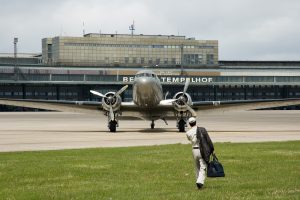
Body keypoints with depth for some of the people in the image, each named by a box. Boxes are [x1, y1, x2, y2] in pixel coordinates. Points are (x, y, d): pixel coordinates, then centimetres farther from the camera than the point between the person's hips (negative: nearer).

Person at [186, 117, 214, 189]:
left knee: (197, 167, 20)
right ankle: (200, 181, -21)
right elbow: (208, 140, -5)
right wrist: (212, 149, 2)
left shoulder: (188, 133, -1)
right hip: (203, 151, -2)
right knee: (202, 168, -3)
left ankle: (199, 181, 24)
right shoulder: (202, 130, -6)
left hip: (194, 150, 2)